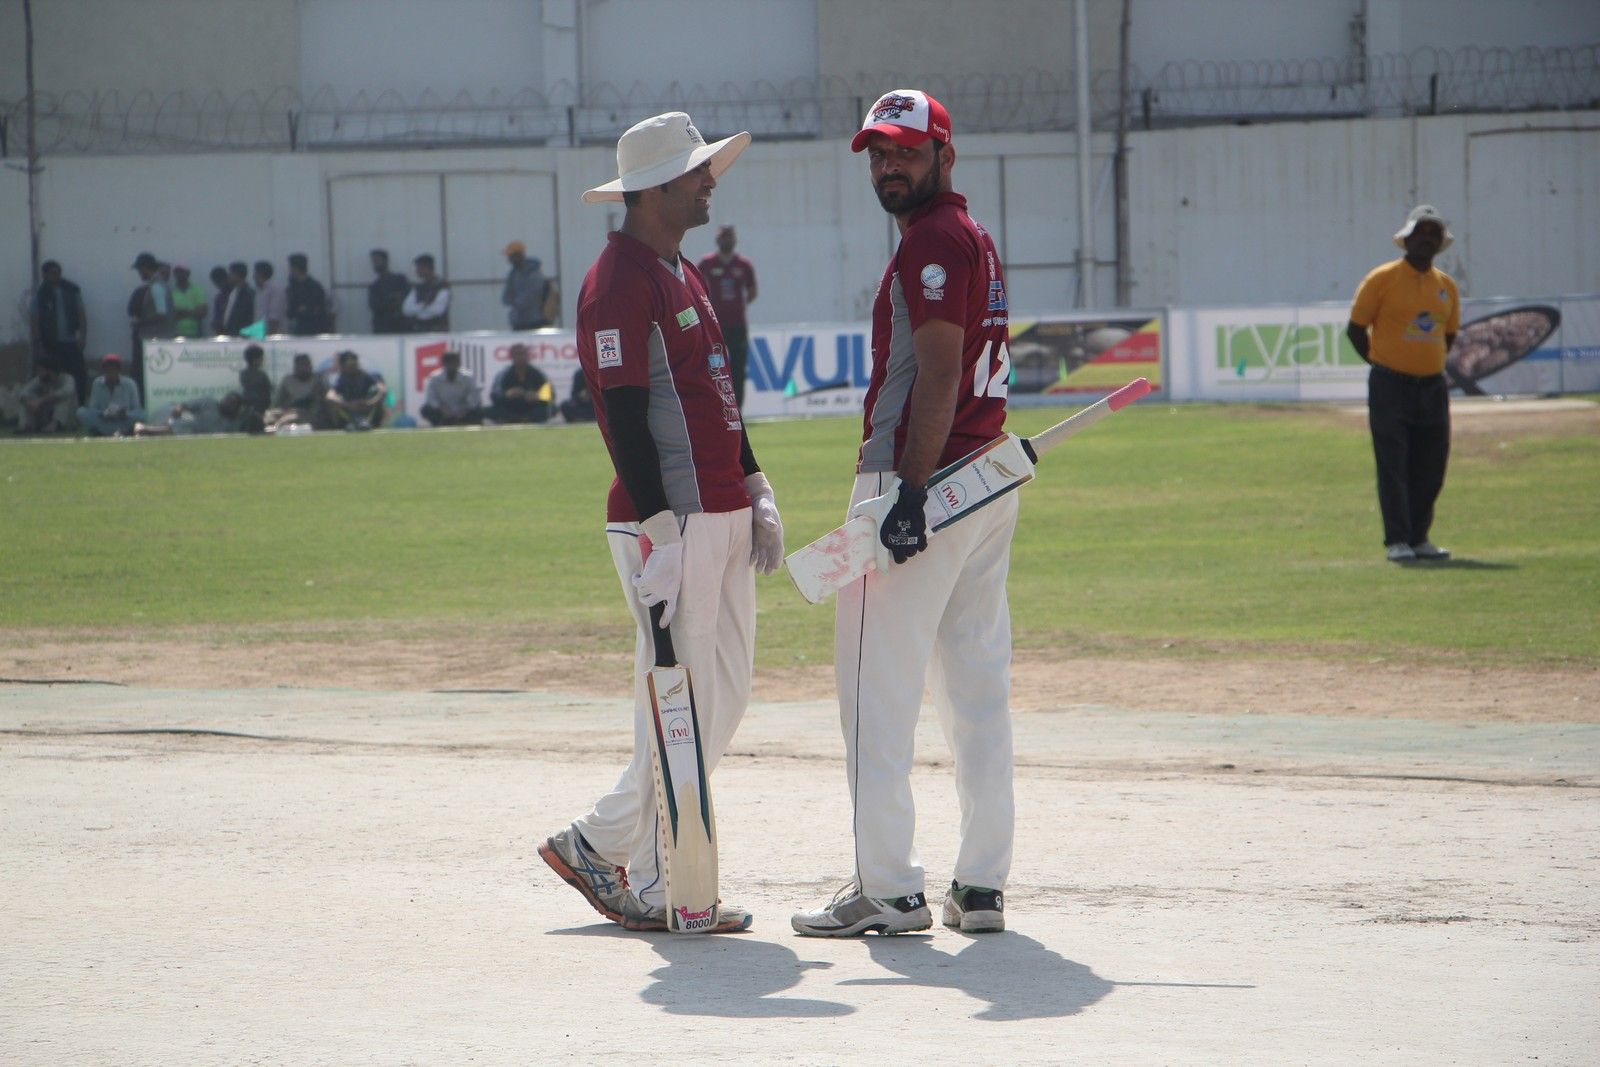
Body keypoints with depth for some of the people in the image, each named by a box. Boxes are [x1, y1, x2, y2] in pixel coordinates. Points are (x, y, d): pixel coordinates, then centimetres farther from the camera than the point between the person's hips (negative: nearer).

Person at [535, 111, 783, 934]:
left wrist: (755, 492, 19)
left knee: (726, 693, 11)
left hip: (722, 515, 10)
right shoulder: (618, 281, -13)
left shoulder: (684, 274, 18)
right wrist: (661, 531, -23)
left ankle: (600, 846, 18)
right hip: (670, 521, -10)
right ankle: (655, 889, 3)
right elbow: (623, 411, -19)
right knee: (679, 705, -6)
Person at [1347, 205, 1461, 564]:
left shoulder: (1446, 286, 10)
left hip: (1433, 386, 5)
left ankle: (1418, 538, 15)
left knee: (1431, 467, 6)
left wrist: (1429, 364, 13)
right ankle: (1396, 541, -4)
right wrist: (1382, 364, 4)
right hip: (1390, 386, -5)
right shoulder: (1382, 279, -6)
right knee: (1393, 466, -7)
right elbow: (1355, 329, 0)